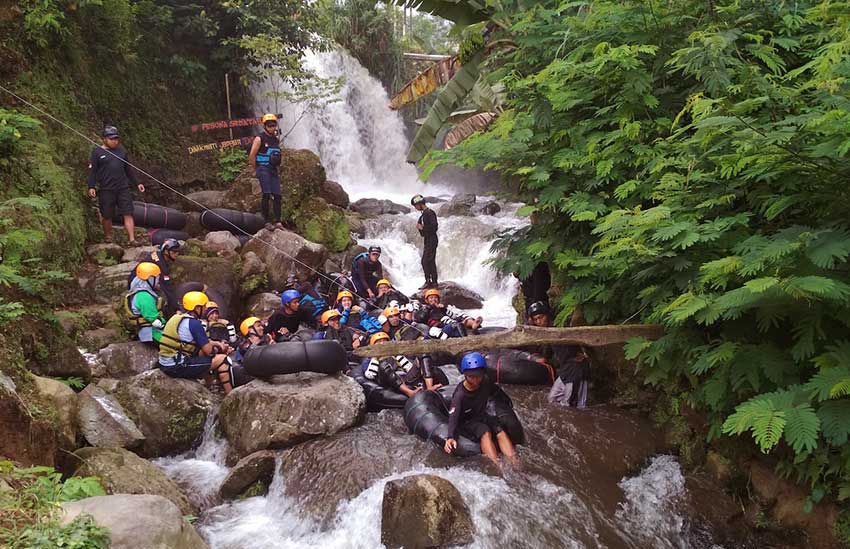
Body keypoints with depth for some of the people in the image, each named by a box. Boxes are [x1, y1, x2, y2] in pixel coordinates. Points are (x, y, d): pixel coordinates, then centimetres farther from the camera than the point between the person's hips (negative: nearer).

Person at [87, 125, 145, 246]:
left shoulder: (121, 151, 14)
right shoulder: (98, 152, 1)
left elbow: (128, 169, 21)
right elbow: (92, 171, -3)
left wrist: (137, 183, 19)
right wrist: (91, 187, -12)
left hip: (123, 188, 3)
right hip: (106, 190, -3)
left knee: (128, 214, -5)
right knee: (107, 216, 6)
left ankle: (132, 239, -8)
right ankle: (108, 238, 23)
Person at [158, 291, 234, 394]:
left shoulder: (178, 317, 13)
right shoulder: (193, 323, -15)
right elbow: (209, 350, -11)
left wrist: (219, 345, 13)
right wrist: (220, 349, 10)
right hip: (177, 367, -10)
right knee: (221, 359, -5)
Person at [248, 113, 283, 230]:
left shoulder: (276, 140, 15)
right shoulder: (260, 139, -5)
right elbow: (251, 156, -6)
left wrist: (277, 168, 16)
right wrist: (255, 170, 1)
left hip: (274, 170, 6)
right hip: (263, 169, -6)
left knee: (277, 196, -1)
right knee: (266, 195, -15)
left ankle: (277, 222, 0)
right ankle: (267, 221, -11)